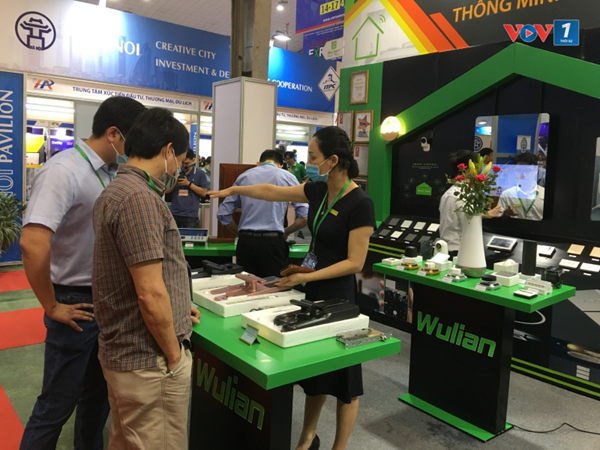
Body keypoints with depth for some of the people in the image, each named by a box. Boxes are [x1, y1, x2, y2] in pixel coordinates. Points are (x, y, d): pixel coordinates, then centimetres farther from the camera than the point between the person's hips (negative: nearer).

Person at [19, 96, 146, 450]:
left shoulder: (113, 174, 4)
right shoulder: (64, 171, -21)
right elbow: (33, 244, -30)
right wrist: (52, 307, -19)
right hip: (78, 303, -7)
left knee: (99, 395, 22)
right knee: (57, 405, 9)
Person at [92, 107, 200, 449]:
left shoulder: (117, 191, 11)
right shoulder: (140, 197, -22)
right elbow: (151, 294, -25)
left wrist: (175, 311, 15)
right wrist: (175, 355, -13)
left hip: (123, 353, 10)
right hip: (149, 360, -10)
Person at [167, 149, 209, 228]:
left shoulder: (200, 174, 1)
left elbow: (204, 193, -2)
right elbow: (167, 190, 11)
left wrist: (189, 183, -10)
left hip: (191, 215, -3)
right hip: (174, 213, 3)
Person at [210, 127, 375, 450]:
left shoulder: (360, 204, -20)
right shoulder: (319, 191, 2)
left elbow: (355, 262, -19)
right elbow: (273, 192, 15)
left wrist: (306, 277, -23)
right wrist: (233, 190, 21)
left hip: (340, 296, -7)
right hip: (315, 291, 7)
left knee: (342, 374, 9)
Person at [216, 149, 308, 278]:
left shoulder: (244, 176, 14)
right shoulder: (288, 177, 7)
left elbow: (223, 213, 12)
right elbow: (305, 216, -1)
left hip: (246, 242, 3)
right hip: (272, 242, -3)